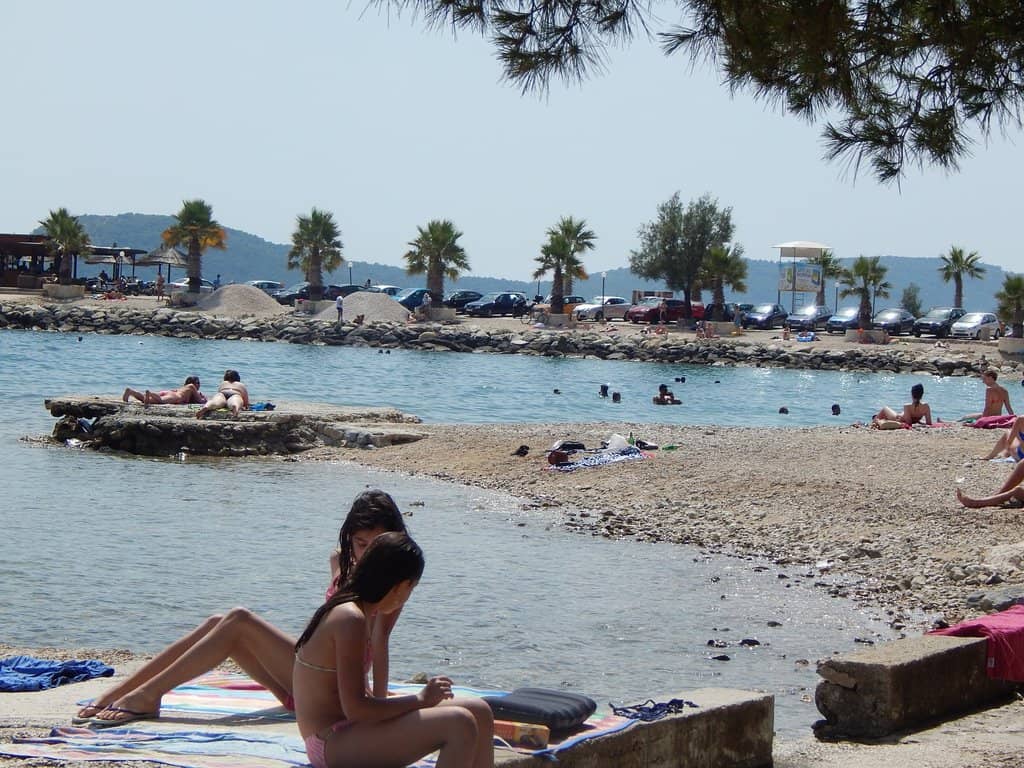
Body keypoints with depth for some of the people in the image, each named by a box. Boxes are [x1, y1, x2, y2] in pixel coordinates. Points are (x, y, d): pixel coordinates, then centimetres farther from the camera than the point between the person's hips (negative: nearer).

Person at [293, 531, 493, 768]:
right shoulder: (351, 620, -18)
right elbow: (355, 708, -23)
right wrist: (421, 699, -14)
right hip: (332, 744, -10)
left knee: (479, 712, 6)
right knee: (460, 725, -24)